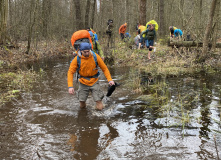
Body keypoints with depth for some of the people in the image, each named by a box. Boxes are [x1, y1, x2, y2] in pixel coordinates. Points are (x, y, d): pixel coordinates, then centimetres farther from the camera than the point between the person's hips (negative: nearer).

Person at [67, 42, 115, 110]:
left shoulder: (95, 56, -15)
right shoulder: (77, 59, -15)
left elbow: (104, 68, -7)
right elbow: (70, 72, -13)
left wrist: (110, 80, -18)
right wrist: (70, 86, -24)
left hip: (94, 81, 0)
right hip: (83, 82, 0)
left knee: (100, 107, -7)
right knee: (82, 106, 4)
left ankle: (98, 100, 28)